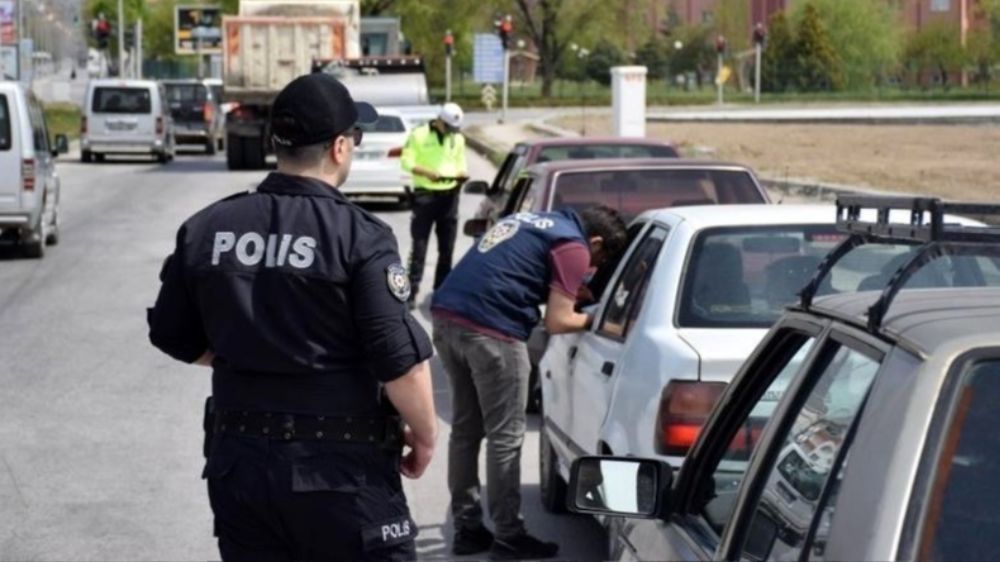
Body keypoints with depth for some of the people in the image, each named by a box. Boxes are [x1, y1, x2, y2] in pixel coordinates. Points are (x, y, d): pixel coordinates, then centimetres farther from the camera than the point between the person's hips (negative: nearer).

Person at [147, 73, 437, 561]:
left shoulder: (206, 229, 1)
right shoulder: (359, 237, -14)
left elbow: (175, 337, 11)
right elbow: (401, 361, -16)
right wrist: (424, 435, 0)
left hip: (238, 461, 5)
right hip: (341, 471, -5)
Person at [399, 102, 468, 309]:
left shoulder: (458, 139, 12)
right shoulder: (419, 135, -3)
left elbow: (461, 164, 16)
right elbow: (406, 162, -7)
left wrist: (462, 173, -8)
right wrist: (427, 172, -23)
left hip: (450, 195, 5)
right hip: (425, 194, -5)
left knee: (446, 247, 8)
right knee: (419, 246, -6)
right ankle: (412, 291, -5)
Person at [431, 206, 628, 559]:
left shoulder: (536, 222, 24)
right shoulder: (573, 246, -1)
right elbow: (557, 322, -4)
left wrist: (573, 293, 33)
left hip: (447, 313, 9)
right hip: (489, 329, -9)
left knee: (465, 430, 16)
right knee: (504, 438, 2)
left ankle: (467, 529, 23)